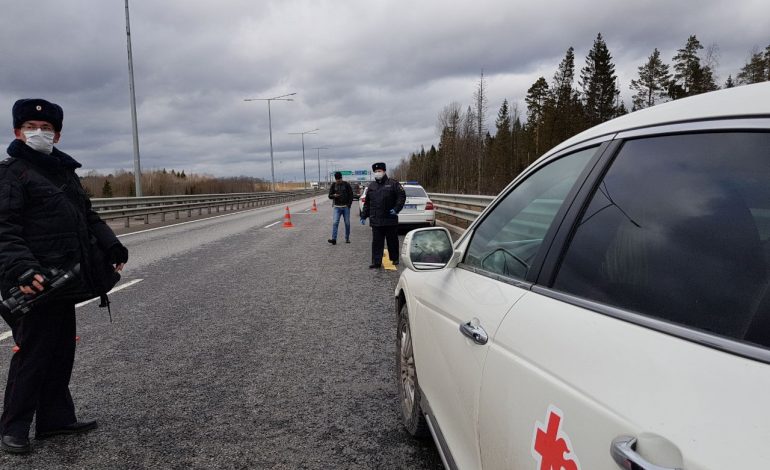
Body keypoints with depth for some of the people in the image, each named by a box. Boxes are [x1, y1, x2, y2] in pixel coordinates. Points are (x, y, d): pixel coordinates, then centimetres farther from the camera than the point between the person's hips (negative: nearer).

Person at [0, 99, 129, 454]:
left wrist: (110, 246, 9)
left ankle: (56, 419, 27)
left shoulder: (66, 172, 18)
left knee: (62, 352, 14)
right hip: (33, 284, -8)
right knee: (32, 355, 0)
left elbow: (88, 217, 22)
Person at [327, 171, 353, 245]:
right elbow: (330, 196, 6)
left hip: (346, 207, -1)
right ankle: (334, 239, -14)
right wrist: (334, 195, -17)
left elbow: (351, 195, 2)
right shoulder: (333, 185, 5)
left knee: (347, 223, 6)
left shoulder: (346, 184, 0)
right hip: (337, 207, 1)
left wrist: (349, 204, -7)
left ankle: (347, 238, 18)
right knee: (335, 223, -10)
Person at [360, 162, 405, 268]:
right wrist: (363, 216, 13)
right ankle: (376, 262, 2)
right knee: (376, 242, 0)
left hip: (390, 219, -3)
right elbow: (367, 203, 18)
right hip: (376, 220, 3)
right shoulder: (371, 186, 14)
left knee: (392, 240, 9)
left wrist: (396, 208, -16)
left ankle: (394, 259, 26)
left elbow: (402, 196, -4)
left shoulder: (393, 184, 1)